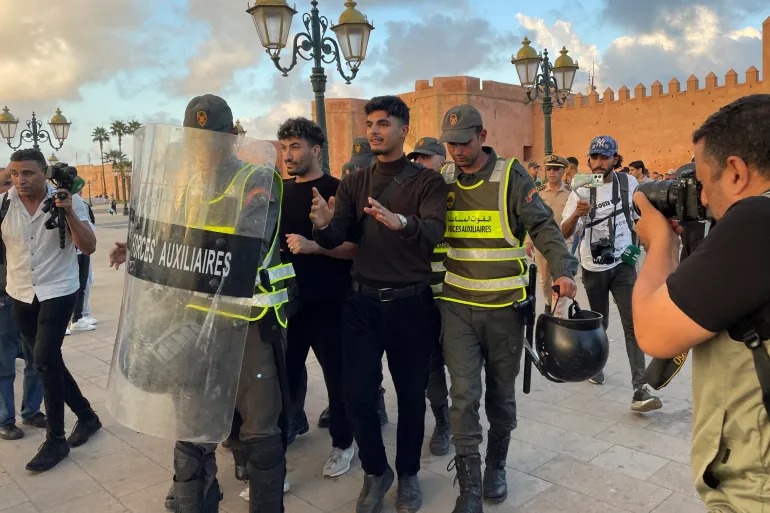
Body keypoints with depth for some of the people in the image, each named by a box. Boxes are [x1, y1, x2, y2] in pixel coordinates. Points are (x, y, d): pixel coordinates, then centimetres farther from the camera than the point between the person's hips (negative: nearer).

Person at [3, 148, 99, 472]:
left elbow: (89, 248, -16)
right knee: (48, 362, 11)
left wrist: (69, 214, -26)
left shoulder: (69, 201, -11)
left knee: (44, 360, -14)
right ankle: (86, 416, 30)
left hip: (58, 292, -4)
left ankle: (56, 440, 1)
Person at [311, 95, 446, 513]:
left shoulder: (427, 181, -3)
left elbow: (434, 232, -21)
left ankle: (408, 474, 34)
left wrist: (401, 222, -42)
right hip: (363, 302, 3)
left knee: (411, 395, 11)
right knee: (357, 394, 3)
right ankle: (375, 472, 29)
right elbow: (335, 239, -4)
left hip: (411, 304, -2)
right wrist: (323, 224, -28)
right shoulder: (354, 183, 8)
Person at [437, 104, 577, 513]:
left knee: (501, 393, 13)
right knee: (464, 394, -4)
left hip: (504, 306, -1)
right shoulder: (443, 180, 4)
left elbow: (543, 226, -11)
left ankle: (496, 465, 35)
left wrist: (562, 269, -26)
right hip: (457, 305, 1)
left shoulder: (511, 176, -6)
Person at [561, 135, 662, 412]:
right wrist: (576, 214, -30)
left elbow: (642, 217, 14)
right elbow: (564, 233, -11)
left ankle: (640, 389, -10)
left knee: (633, 323, -8)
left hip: (623, 265, 0)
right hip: (593, 268, 0)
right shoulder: (581, 190, -5)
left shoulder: (629, 183, -2)